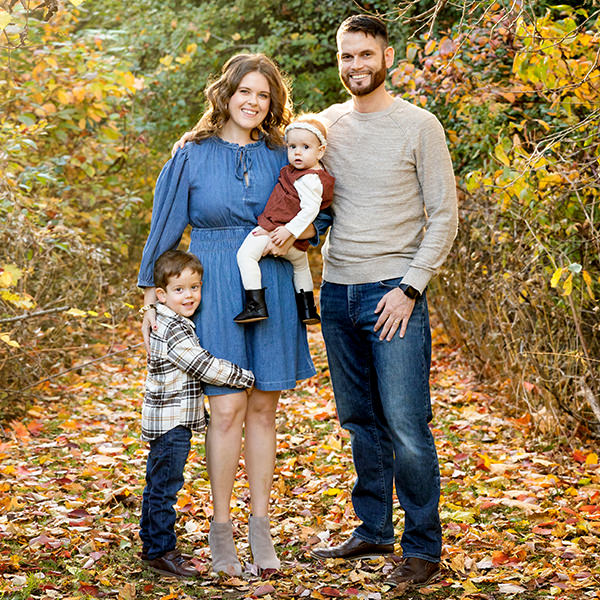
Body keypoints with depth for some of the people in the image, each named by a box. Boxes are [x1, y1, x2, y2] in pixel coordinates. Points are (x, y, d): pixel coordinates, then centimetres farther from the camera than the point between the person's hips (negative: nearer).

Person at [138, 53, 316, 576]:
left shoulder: (280, 156, 8)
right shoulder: (193, 156, 2)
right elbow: (166, 226, 6)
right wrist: (152, 294, 4)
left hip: (271, 289, 2)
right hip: (215, 289, -2)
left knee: (263, 409, 6)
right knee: (227, 409, -6)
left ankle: (261, 525, 16)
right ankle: (221, 529, 7)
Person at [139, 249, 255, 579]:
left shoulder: (164, 322, 11)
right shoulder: (175, 330, -20)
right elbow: (203, 366, -19)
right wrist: (246, 377, -10)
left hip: (166, 423, 10)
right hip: (171, 423, -10)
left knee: (157, 484, 17)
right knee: (165, 486, -5)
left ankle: (152, 543, 27)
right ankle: (160, 551, 1)